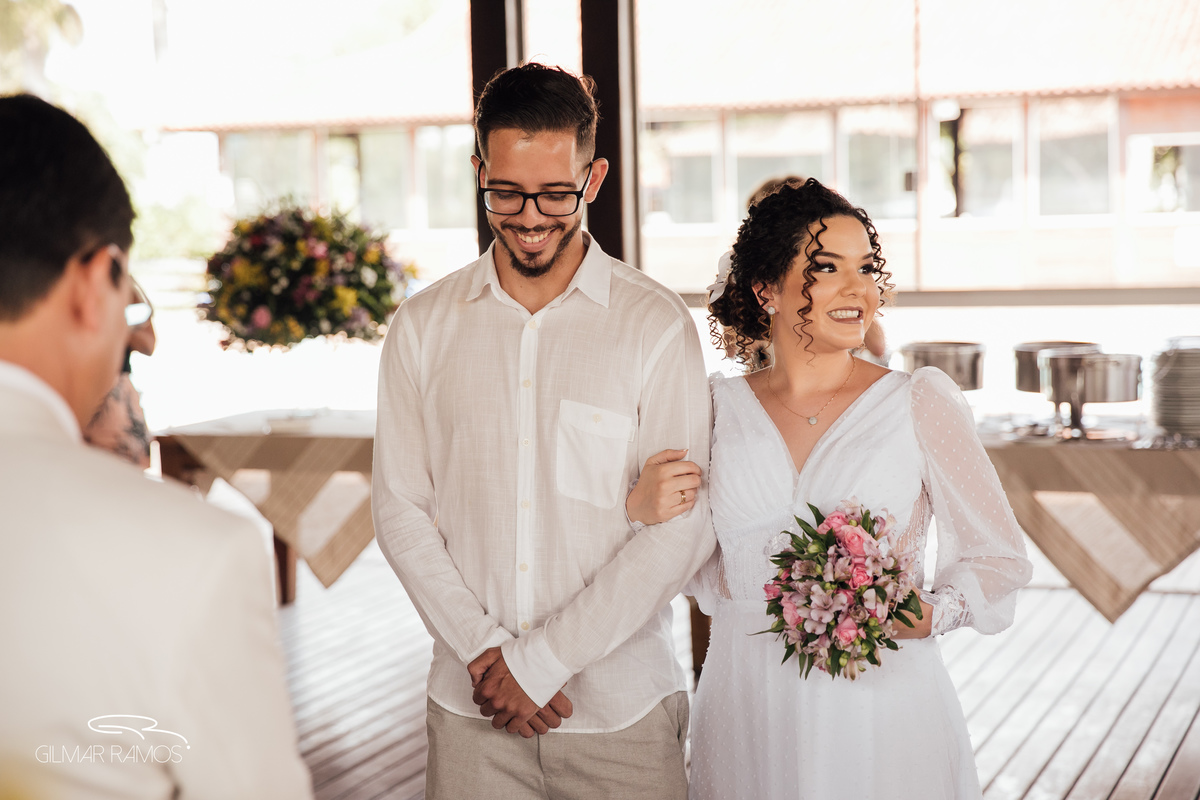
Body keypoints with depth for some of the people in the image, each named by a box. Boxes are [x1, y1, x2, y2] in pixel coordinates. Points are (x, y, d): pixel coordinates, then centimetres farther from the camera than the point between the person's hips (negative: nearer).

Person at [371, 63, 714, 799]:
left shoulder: (657, 325, -6)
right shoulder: (423, 326, 4)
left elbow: (681, 531, -9)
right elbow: (400, 509, 3)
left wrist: (540, 661, -10)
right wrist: (484, 652, -8)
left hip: (622, 710, -2)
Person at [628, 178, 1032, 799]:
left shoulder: (920, 402, -4)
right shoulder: (717, 409, 3)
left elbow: (997, 556, 1)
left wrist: (932, 614, -18)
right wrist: (643, 512, -7)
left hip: (882, 712, -2)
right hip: (746, 717, 2)